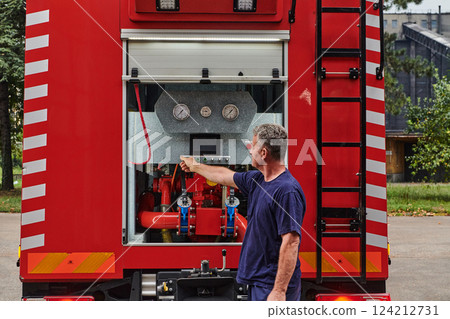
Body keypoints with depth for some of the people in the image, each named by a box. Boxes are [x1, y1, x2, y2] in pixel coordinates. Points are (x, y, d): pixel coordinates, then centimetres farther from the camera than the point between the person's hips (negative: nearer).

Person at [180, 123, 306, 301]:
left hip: (273, 286, -9)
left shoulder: (287, 190, -20)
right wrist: (195, 167, 43)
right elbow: (226, 176, 29)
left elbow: (291, 243, -25)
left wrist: (279, 291, -28)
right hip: (258, 280, 9)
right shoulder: (257, 180, 10)